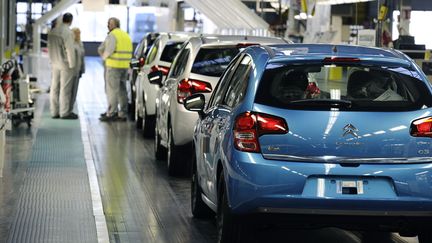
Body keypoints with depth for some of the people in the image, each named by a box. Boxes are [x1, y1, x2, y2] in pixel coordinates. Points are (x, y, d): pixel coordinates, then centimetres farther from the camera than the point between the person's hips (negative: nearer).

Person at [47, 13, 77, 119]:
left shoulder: (52, 31, 7)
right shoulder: (68, 32, -17)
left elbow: (50, 48, 13)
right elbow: (70, 50, -17)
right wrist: (72, 65, -10)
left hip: (55, 64, 8)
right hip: (65, 64, -7)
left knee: (54, 88, 10)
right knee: (65, 89, -2)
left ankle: (54, 112, 15)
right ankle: (65, 112, 1)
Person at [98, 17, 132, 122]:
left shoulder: (112, 35, -10)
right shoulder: (126, 35, 17)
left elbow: (108, 50, -18)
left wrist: (104, 57, 2)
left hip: (114, 66, -8)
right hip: (125, 66, 8)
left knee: (112, 90, -4)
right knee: (122, 90, 12)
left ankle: (111, 113, -5)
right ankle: (123, 113, 15)